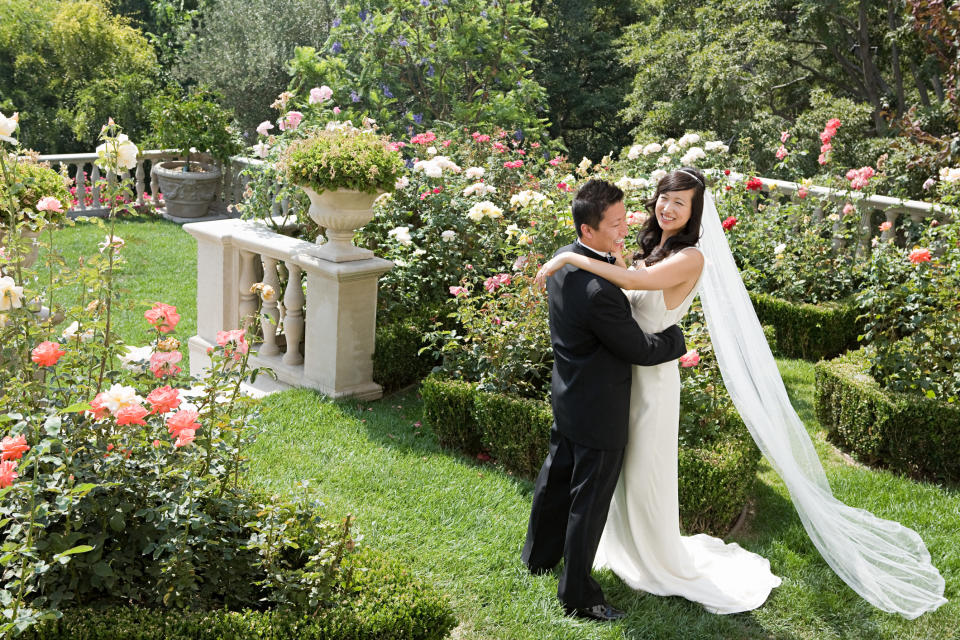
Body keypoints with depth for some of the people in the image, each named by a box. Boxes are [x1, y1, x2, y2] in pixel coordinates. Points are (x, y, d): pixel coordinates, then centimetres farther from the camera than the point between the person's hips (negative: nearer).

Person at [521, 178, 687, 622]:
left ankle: (539, 555, 47)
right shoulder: (599, 291, -33)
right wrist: (677, 338, -4)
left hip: (566, 398, 9)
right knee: (589, 500, 5)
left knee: (556, 476, 26)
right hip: (599, 410, -9)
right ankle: (577, 595, 20)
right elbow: (640, 350, -20)